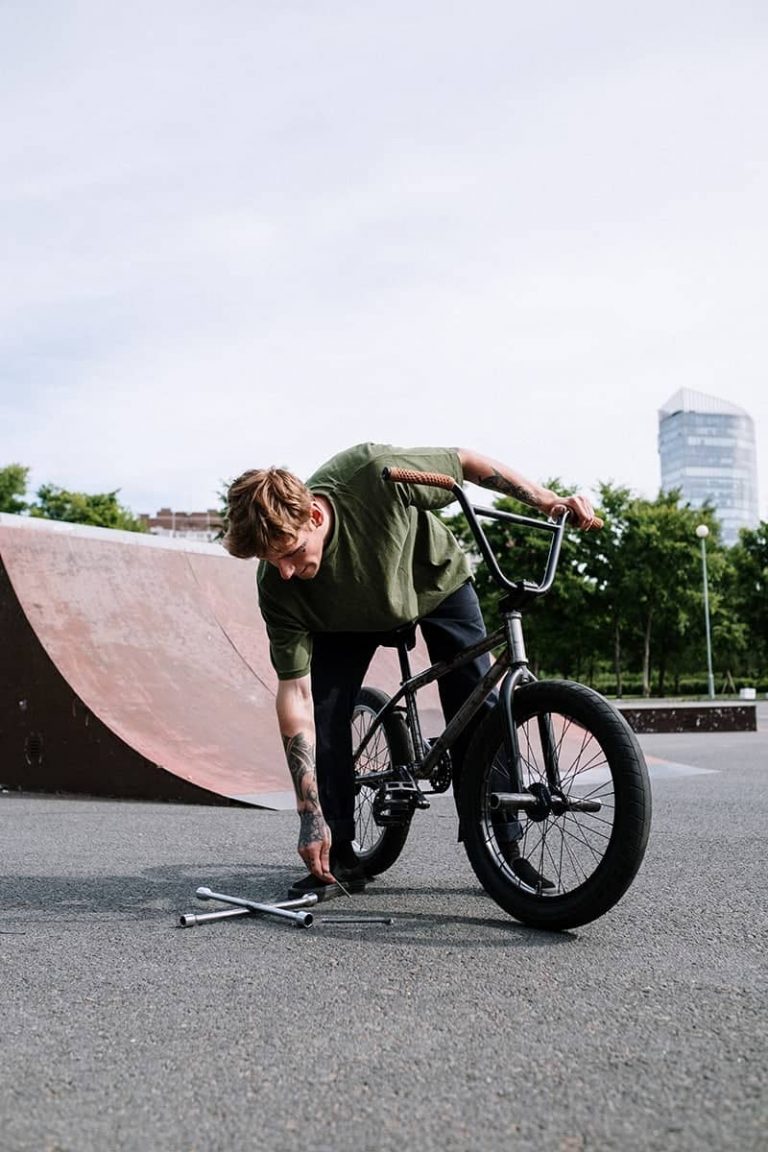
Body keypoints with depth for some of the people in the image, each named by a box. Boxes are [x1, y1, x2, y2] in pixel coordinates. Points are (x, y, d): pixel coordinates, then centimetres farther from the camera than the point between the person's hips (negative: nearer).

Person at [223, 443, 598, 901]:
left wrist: (551, 501, -20)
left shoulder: (372, 474, -41)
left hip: (439, 583, -1)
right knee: (323, 713, -15)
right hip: (348, 617, 1)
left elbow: (465, 463, -22)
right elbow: (295, 694, -29)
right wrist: (311, 817, -31)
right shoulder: (278, 587, -32)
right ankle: (339, 858, -1)